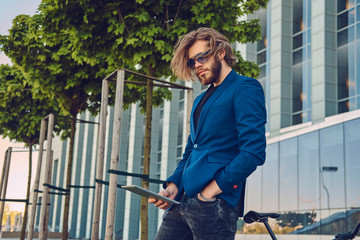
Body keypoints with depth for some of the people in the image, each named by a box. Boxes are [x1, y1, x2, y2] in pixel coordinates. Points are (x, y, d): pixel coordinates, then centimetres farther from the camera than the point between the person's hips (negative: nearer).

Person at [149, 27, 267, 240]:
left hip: (216, 204, -7)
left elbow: (253, 152, -14)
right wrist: (173, 186, 7)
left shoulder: (245, 88, -3)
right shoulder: (201, 100, 23)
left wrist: (211, 190, -15)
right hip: (182, 202, 8)